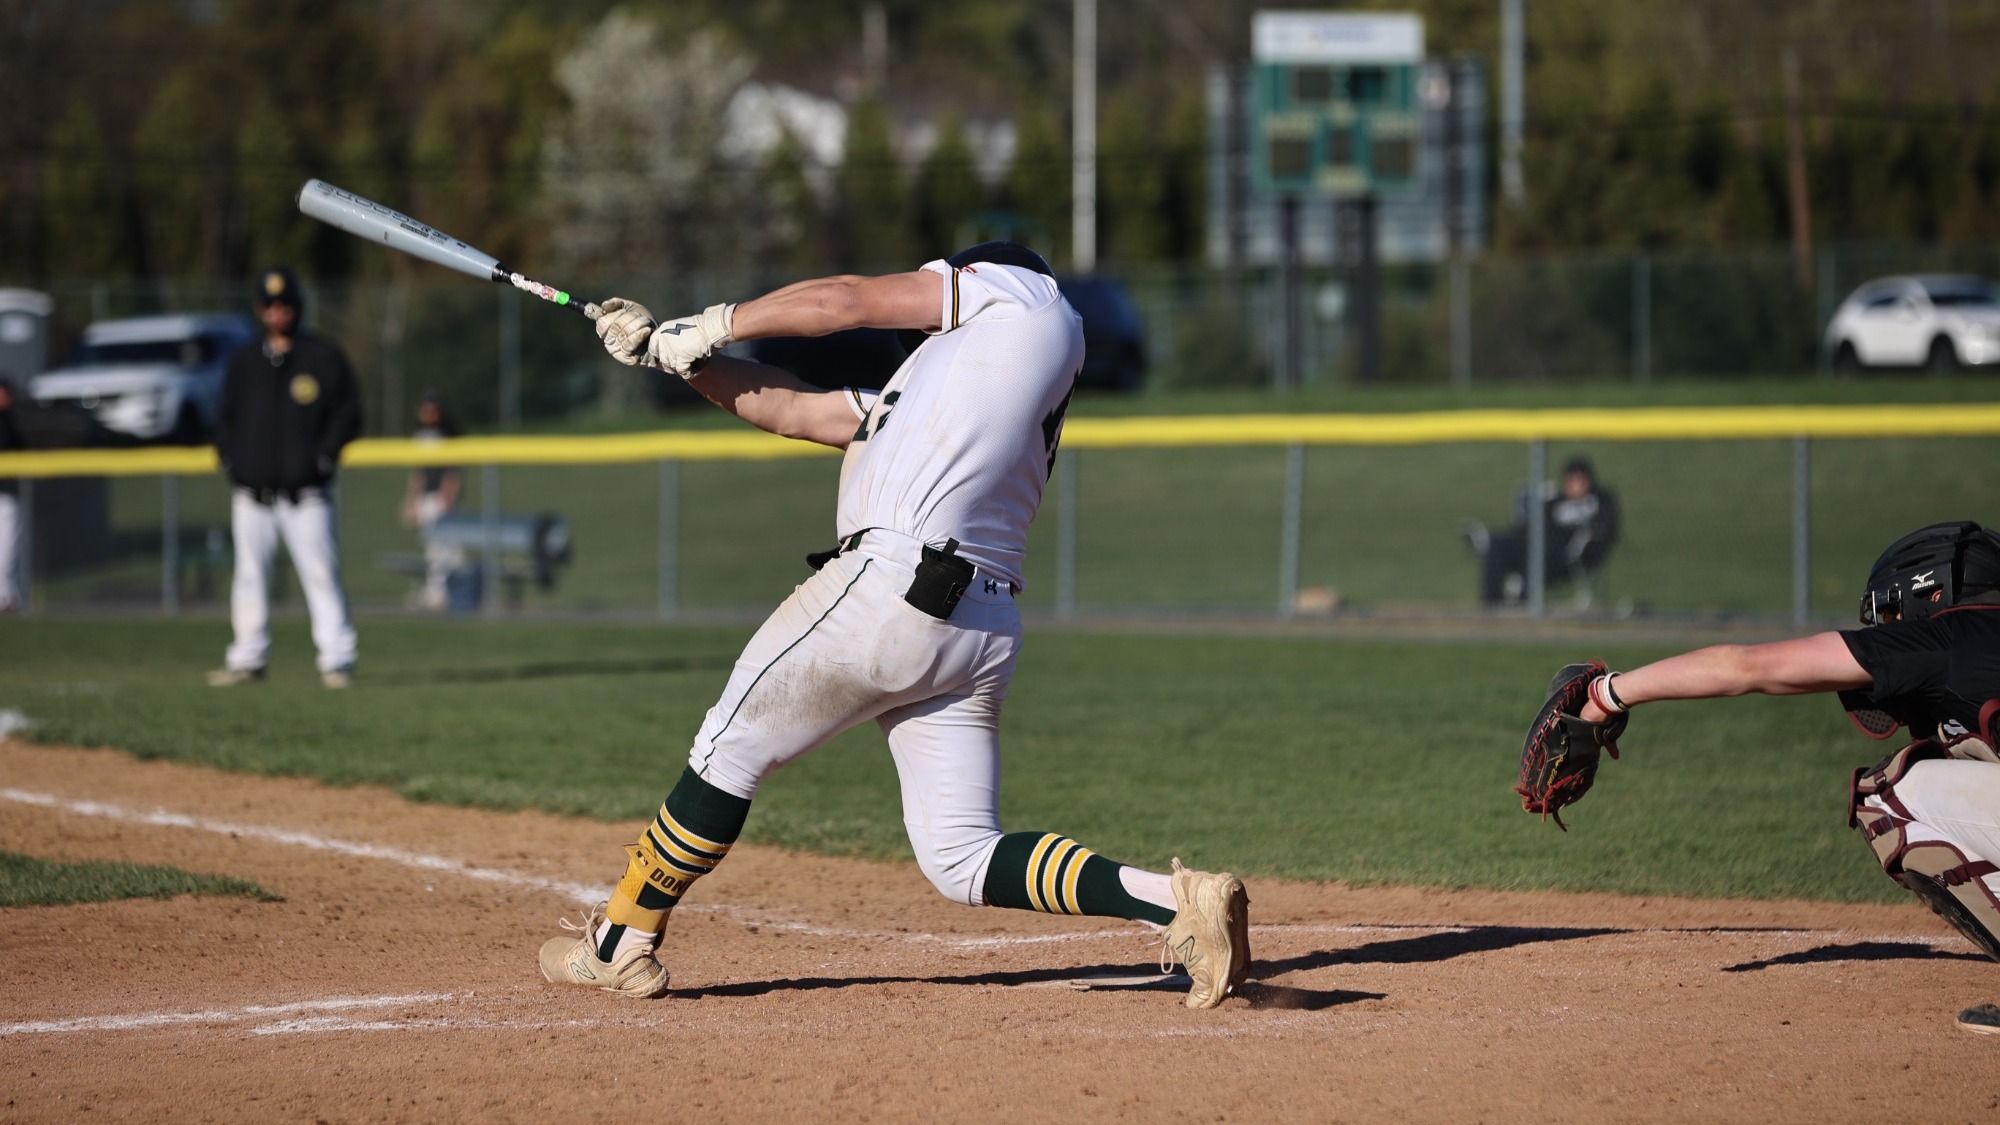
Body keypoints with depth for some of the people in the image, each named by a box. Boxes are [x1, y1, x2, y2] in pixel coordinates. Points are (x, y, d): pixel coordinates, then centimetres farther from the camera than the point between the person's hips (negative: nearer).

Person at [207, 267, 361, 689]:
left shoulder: (324, 357, 2)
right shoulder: (243, 360, 13)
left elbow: (348, 413, 2)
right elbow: (226, 416, 20)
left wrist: (324, 457, -9)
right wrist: (230, 460, 5)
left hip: (305, 492, -4)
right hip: (251, 492, 4)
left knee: (321, 574, -8)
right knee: (250, 575, 7)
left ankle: (337, 659, -4)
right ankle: (247, 659, 14)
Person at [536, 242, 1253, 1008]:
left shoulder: (1024, 294, 11)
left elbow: (847, 300, 9)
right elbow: (790, 409, 30)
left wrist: (706, 329, 19)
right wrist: (676, 354, 27)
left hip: (889, 580, -8)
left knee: (732, 745, 7)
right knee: (964, 858, 2)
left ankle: (620, 944, 17)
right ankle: (1179, 900, -11)